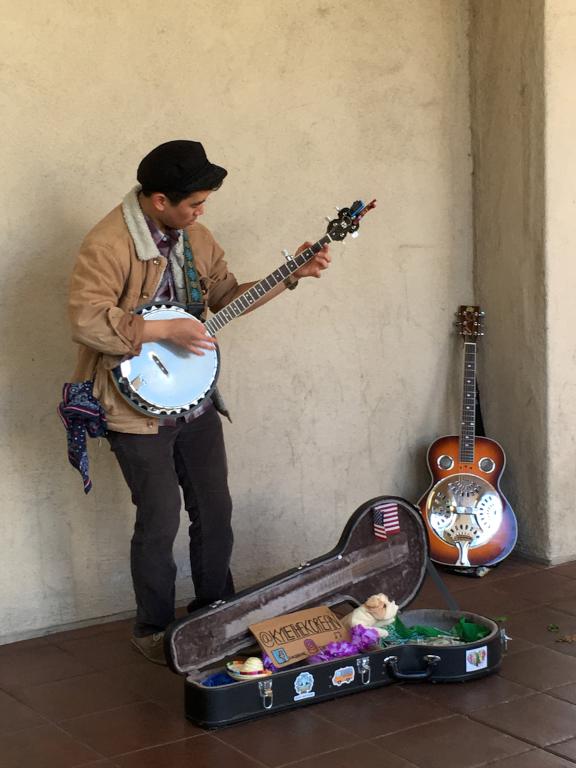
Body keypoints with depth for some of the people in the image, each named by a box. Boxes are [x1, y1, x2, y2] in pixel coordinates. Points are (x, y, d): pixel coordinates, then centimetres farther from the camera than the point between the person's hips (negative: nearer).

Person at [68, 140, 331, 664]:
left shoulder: (195, 236, 6)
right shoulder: (109, 243, -19)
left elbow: (226, 296, 16)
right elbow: (85, 321, -27)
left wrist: (291, 275, 5)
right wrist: (167, 330, -27)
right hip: (139, 406, -7)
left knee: (215, 510, 13)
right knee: (161, 518, -2)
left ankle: (216, 612, 31)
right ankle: (153, 630, 18)